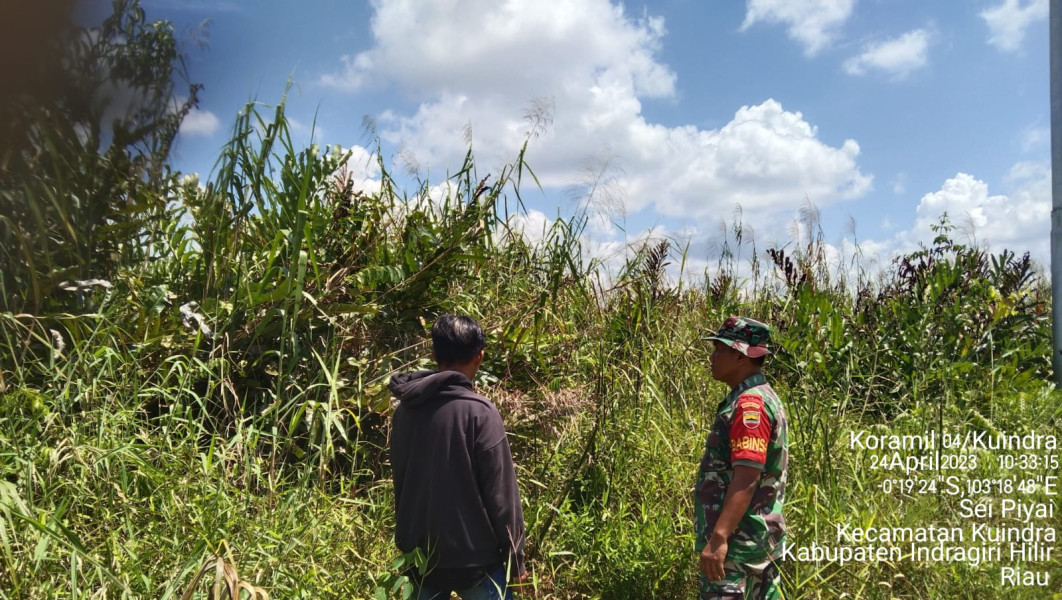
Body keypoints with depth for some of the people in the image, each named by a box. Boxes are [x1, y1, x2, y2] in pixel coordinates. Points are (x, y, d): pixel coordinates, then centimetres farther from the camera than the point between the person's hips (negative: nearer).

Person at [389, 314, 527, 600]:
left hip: (419, 558, 6)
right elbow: (501, 495, -14)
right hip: (472, 559, -5)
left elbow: (399, 484, 9)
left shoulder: (404, 410, 0)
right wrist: (515, 558, -3)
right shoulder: (479, 412, -17)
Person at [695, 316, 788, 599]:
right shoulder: (760, 397, 14)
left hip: (738, 540, -10)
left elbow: (747, 478, -26)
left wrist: (718, 538, -29)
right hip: (756, 537, 10)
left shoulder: (750, 403, -18)